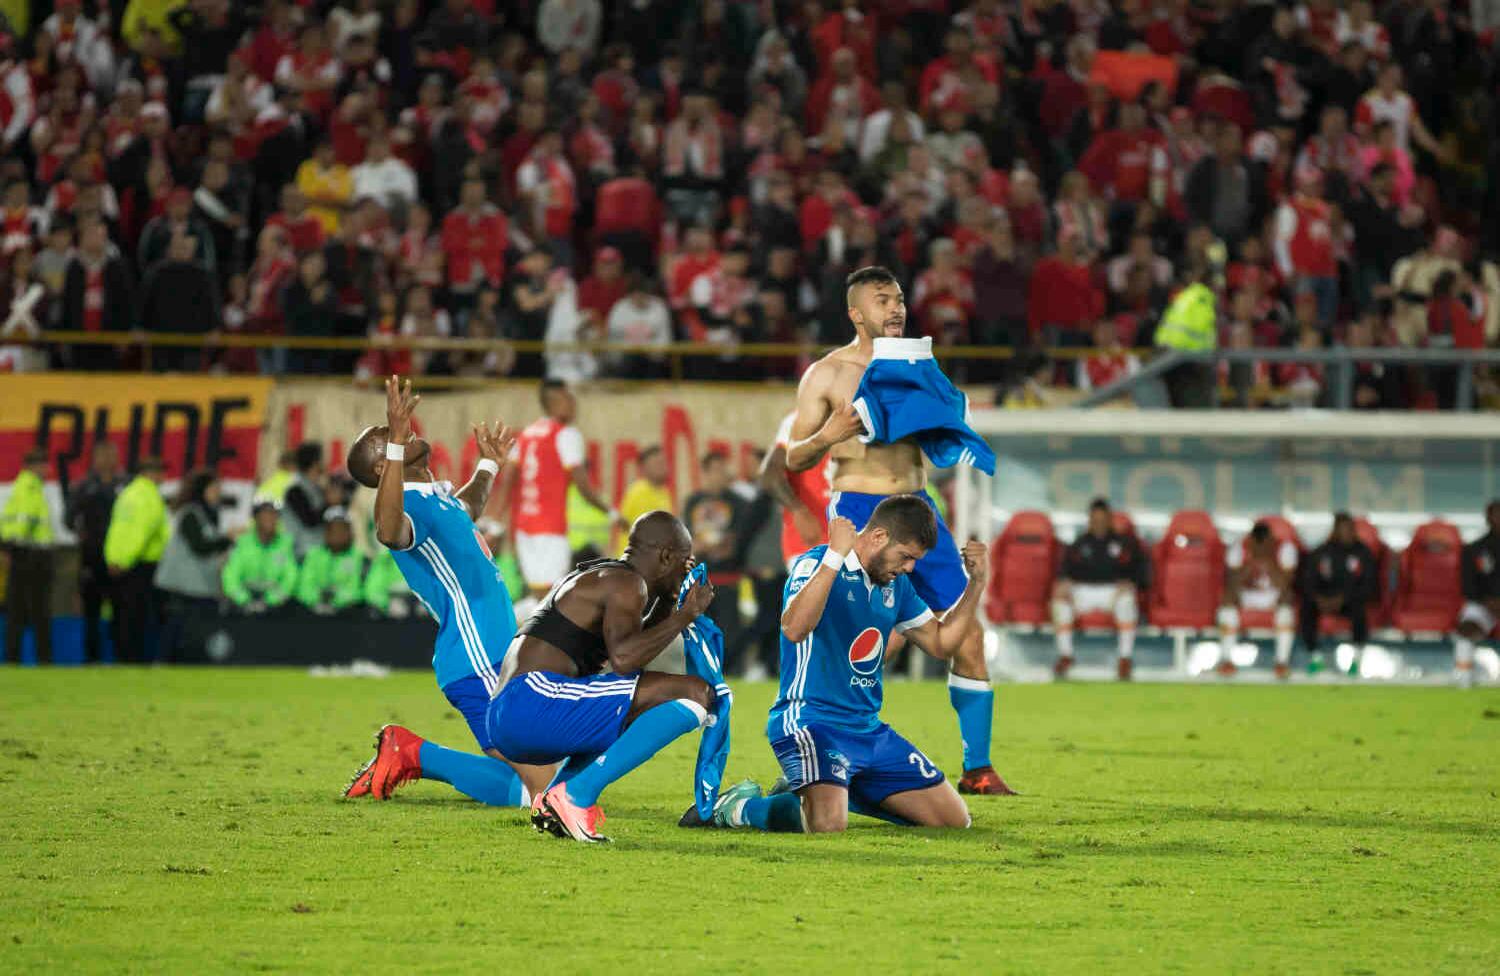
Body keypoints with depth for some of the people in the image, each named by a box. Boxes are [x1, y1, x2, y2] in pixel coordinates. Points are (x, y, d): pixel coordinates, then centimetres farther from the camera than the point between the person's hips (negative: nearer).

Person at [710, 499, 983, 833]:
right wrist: (835, 556, -33)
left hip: (869, 729, 9)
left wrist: (976, 583, 9)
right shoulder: (818, 564, -12)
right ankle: (739, 807, -4)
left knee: (955, 819, 6)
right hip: (809, 719, -9)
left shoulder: (895, 584, 12)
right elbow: (794, 629, -31)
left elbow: (941, 643, 20)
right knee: (827, 824, -34)